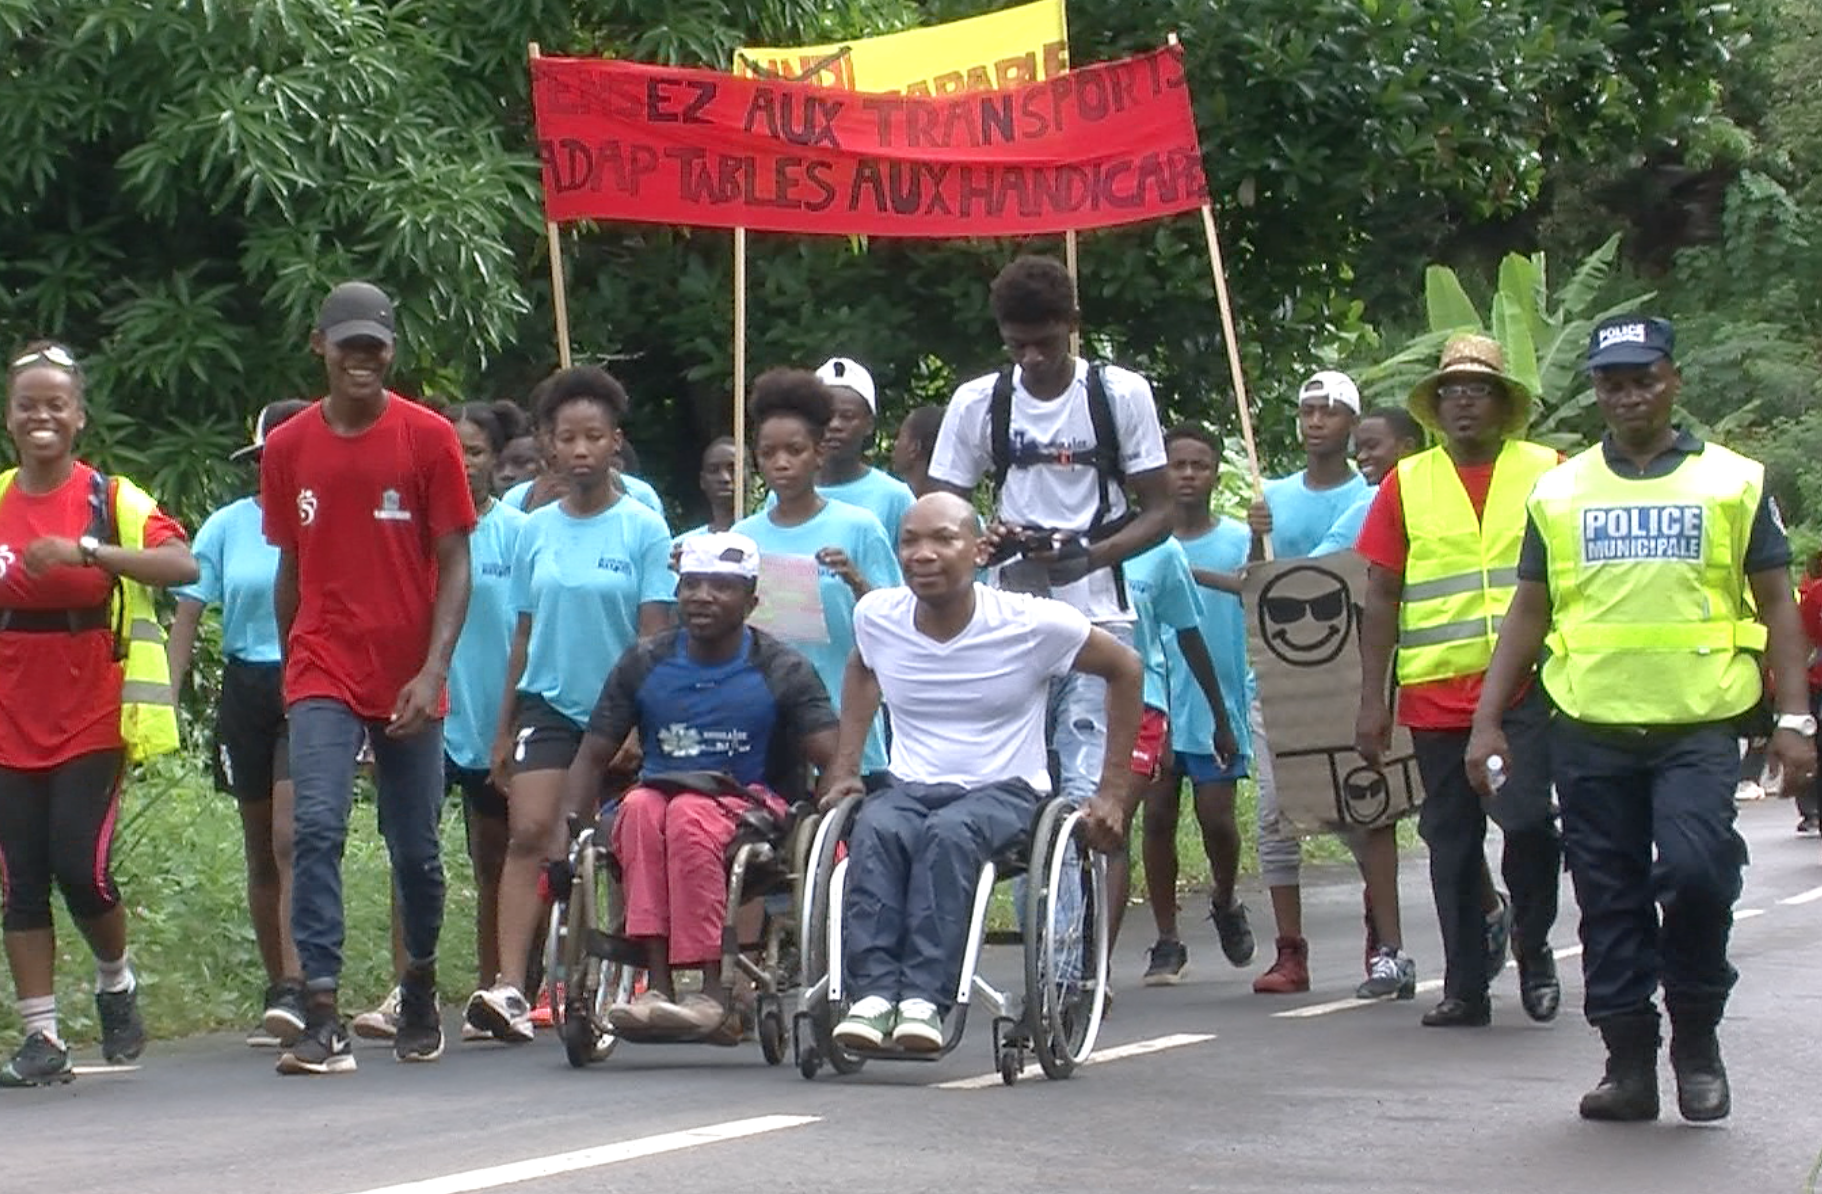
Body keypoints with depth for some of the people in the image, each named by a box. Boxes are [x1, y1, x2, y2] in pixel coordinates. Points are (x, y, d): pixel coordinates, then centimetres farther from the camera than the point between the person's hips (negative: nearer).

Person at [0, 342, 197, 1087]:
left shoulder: (112, 500, -3)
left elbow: (183, 565, -20)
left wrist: (85, 552, -29)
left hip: (93, 718, -3)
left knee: (81, 864, -10)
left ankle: (117, 982, 19)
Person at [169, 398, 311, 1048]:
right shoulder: (227, 526, 6)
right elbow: (188, 613, 5)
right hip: (247, 691, 4)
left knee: (293, 841, -17)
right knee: (262, 853, 10)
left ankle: (293, 993, -23)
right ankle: (279, 993, 21)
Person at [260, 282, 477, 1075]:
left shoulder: (430, 439, -2)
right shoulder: (287, 449, 4)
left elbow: (454, 564, -4)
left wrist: (434, 668, -15)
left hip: (409, 681, 0)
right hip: (323, 675, 1)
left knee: (416, 849, 9)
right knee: (317, 828, -16)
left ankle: (420, 994, 33)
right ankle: (322, 1020, -19)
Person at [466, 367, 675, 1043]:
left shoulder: (643, 530, -2)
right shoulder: (536, 531, 7)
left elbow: (654, 637, -4)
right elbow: (525, 636, 13)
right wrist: (503, 728, 13)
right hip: (548, 704, 2)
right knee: (530, 834, -15)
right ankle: (510, 987, -24)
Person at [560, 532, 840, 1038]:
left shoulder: (782, 671, 2)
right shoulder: (645, 664, 10)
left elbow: (834, 759, -7)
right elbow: (592, 757, 9)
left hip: (751, 810, -3)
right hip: (659, 800, 3)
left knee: (690, 814, -37)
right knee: (642, 807, -34)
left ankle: (712, 992, -41)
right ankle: (658, 985, -43)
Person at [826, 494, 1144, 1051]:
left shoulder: (1032, 624, -9)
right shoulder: (877, 616, 2)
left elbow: (1125, 671, 4)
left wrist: (1113, 792, 3)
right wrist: (843, 769, 17)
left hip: (1004, 792, -3)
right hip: (909, 788, 3)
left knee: (951, 832, -39)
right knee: (875, 829, -35)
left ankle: (925, 998, -44)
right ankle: (873, 991, -42)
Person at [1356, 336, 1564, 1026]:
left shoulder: (1548, 473, 7)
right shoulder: (1407, 484, 10)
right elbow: (1381, 597, 9)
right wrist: (1373, 701, 4)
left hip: (1529, 687, -2)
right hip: (1437, 693, 2)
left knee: (1526, 817, -16)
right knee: (1451, 840, 5)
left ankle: (1533, 947, 7)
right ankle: (1466, 987, 13)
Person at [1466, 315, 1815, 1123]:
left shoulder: (1734, 482, 7)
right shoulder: (1558, 492, 12)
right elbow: (1528, 614, 15)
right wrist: (1488, 721, 8)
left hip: (1698, 729, -2)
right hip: (1590, 734, 3)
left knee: (1694, 872, -19)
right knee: (1610, 903, 4)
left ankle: (1696, 1035, 1)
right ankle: (1628, 1063, 13)